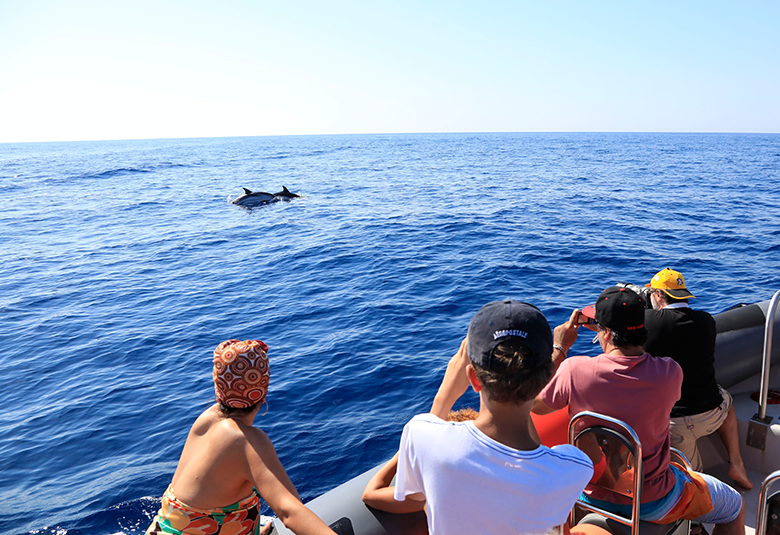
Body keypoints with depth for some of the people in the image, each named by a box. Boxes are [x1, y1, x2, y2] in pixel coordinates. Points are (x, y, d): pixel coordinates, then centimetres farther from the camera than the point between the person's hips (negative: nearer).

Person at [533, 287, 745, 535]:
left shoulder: (573, 370, -24)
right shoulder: (670, 373, -23)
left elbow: (536, 405, -5)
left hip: (593, 495, 2)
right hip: (652, 501, -1)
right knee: (734, 506, 25)